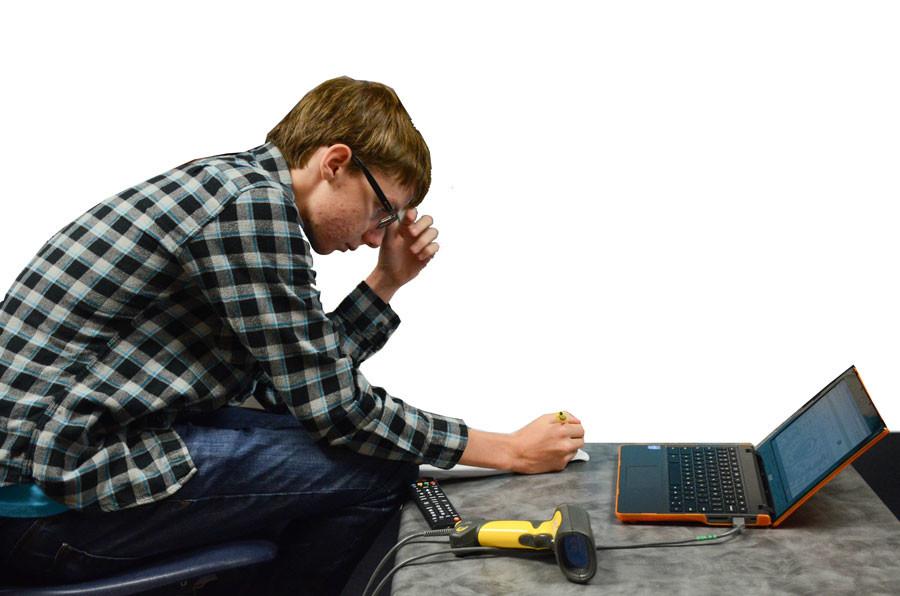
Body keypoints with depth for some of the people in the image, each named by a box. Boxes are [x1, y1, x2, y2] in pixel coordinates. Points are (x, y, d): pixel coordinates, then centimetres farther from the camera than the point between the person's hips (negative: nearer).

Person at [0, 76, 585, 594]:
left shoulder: (235, 185, 10)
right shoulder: (256, 206, -18)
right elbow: (338, 411, -16)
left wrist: (387, 282, 7)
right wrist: (511, 451, -8)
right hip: (57, 497, -9)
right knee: (380, 467, -9)